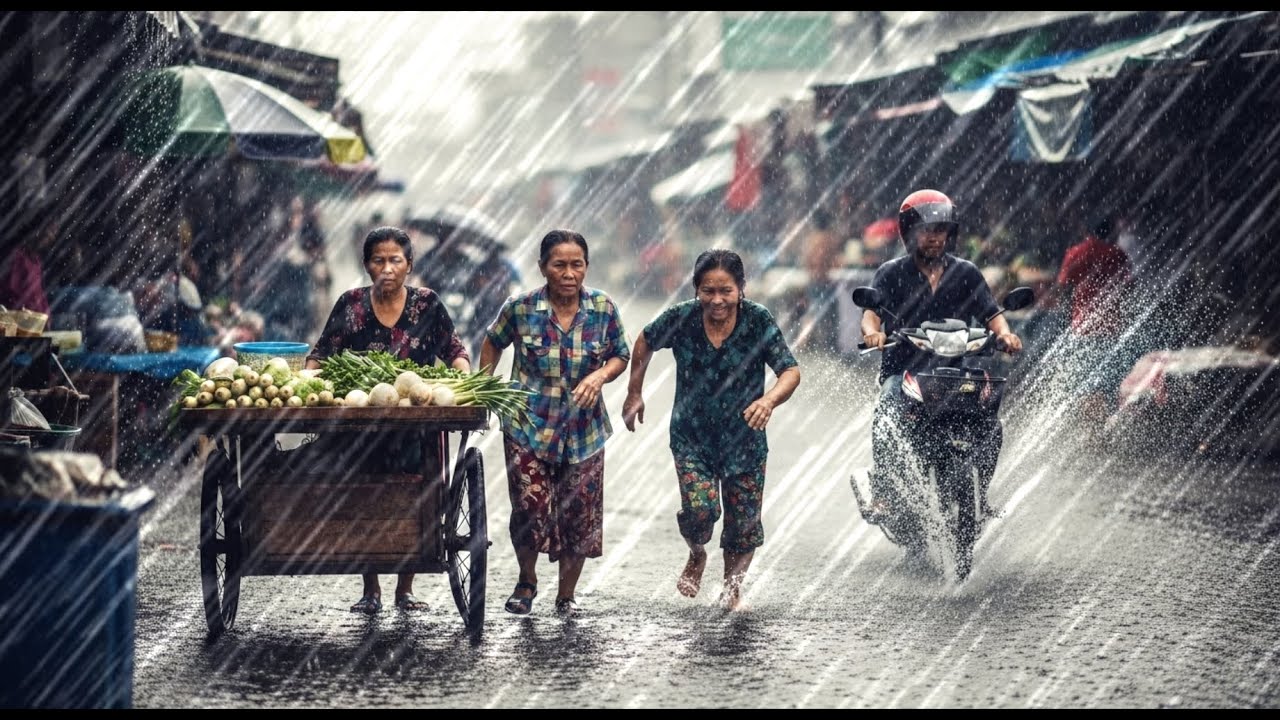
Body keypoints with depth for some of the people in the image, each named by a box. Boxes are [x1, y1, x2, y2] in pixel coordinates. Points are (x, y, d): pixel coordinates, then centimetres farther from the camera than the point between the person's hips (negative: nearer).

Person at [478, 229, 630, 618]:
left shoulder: (603, 308, -3)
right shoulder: (520, 308, -6)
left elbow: (621, 355, 8)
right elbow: (493, 342, 11)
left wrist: (600, 376, -12)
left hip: (583, 429, 2)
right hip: (528, 425, -2)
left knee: (580, 516, 3)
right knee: (530, 510, -10)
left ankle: (567, 595, 25)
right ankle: (527, 582, 20)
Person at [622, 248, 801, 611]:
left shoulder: (758, 321, -16)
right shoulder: (681, 318, -13)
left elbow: (791, 371, -21)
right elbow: (645, 341, 7)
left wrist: (770, 399, -41)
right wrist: (634, 394, 13)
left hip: (744, 439, 0)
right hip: (691, 436, 0)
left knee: (744, 524, 7)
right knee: (700, 509, -19)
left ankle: (732, 588, 36)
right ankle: (697, 555, 17)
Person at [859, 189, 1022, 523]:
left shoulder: (966, 273, 12)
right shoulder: (891, 273, 6)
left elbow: (990, 313, 4)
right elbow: (872, 310, -8)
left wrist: (1004, 333, -19)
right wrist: (873, 331, -31)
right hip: (903, 369, -2)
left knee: (992, 424, -20)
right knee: (886, 417, -32)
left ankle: (982, 494, -1)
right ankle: (880, 497, -27)